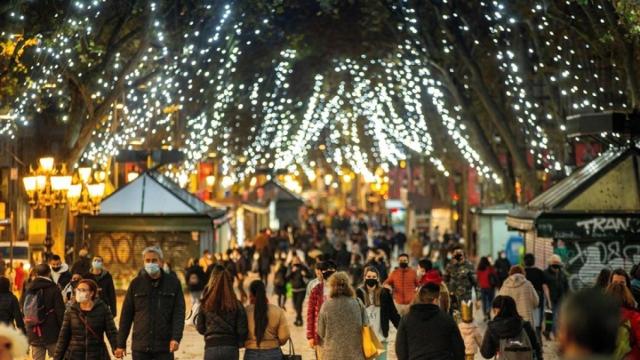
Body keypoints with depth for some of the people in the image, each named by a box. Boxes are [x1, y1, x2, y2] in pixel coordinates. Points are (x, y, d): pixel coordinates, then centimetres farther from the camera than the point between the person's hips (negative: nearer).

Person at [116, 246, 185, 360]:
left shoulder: (173, 283, 1)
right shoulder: (136, 284, 4)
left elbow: (179, 313, -3)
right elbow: (126, 315, 7)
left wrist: (176, 338, -16)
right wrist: (121, 344, 5)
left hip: (164, 346, -1)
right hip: (140, 346, 1)